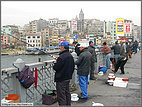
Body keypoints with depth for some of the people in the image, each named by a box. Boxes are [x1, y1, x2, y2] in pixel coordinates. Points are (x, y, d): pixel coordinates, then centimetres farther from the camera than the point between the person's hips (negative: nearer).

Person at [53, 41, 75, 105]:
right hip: (68, 78, 9)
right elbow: (73, 67, 13)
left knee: (61, 96, -1)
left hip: (61, 79, -9)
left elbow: (56, 68, -19)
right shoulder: (70, 56, 6)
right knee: (67, 93, 21)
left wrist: (56, 63, 0)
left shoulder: (61, 57, -23)